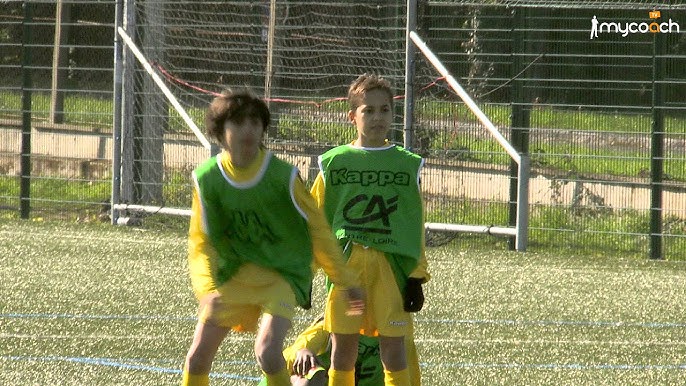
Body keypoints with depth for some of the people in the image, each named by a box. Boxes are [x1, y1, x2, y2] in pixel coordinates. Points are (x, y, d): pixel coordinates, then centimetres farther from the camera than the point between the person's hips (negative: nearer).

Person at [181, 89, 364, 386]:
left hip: (283, 274, -3)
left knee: (267, 351, -25)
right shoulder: (207, 178, -8)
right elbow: (201, 242, -3)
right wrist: (207, 290, -20)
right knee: (197, 358, 1)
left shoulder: (282, 176, -16)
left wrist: (346, 282, 0)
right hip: (233, 276, 3)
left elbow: (317, 227, -5)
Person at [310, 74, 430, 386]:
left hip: (392, 265, -1)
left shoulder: (409, 165, 6)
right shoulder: (334, 162, 7)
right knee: (342, 348, 4)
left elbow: (416, 228, 8)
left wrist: (416, 277, 2)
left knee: (393, 349, -1)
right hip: (345, 263, 1)